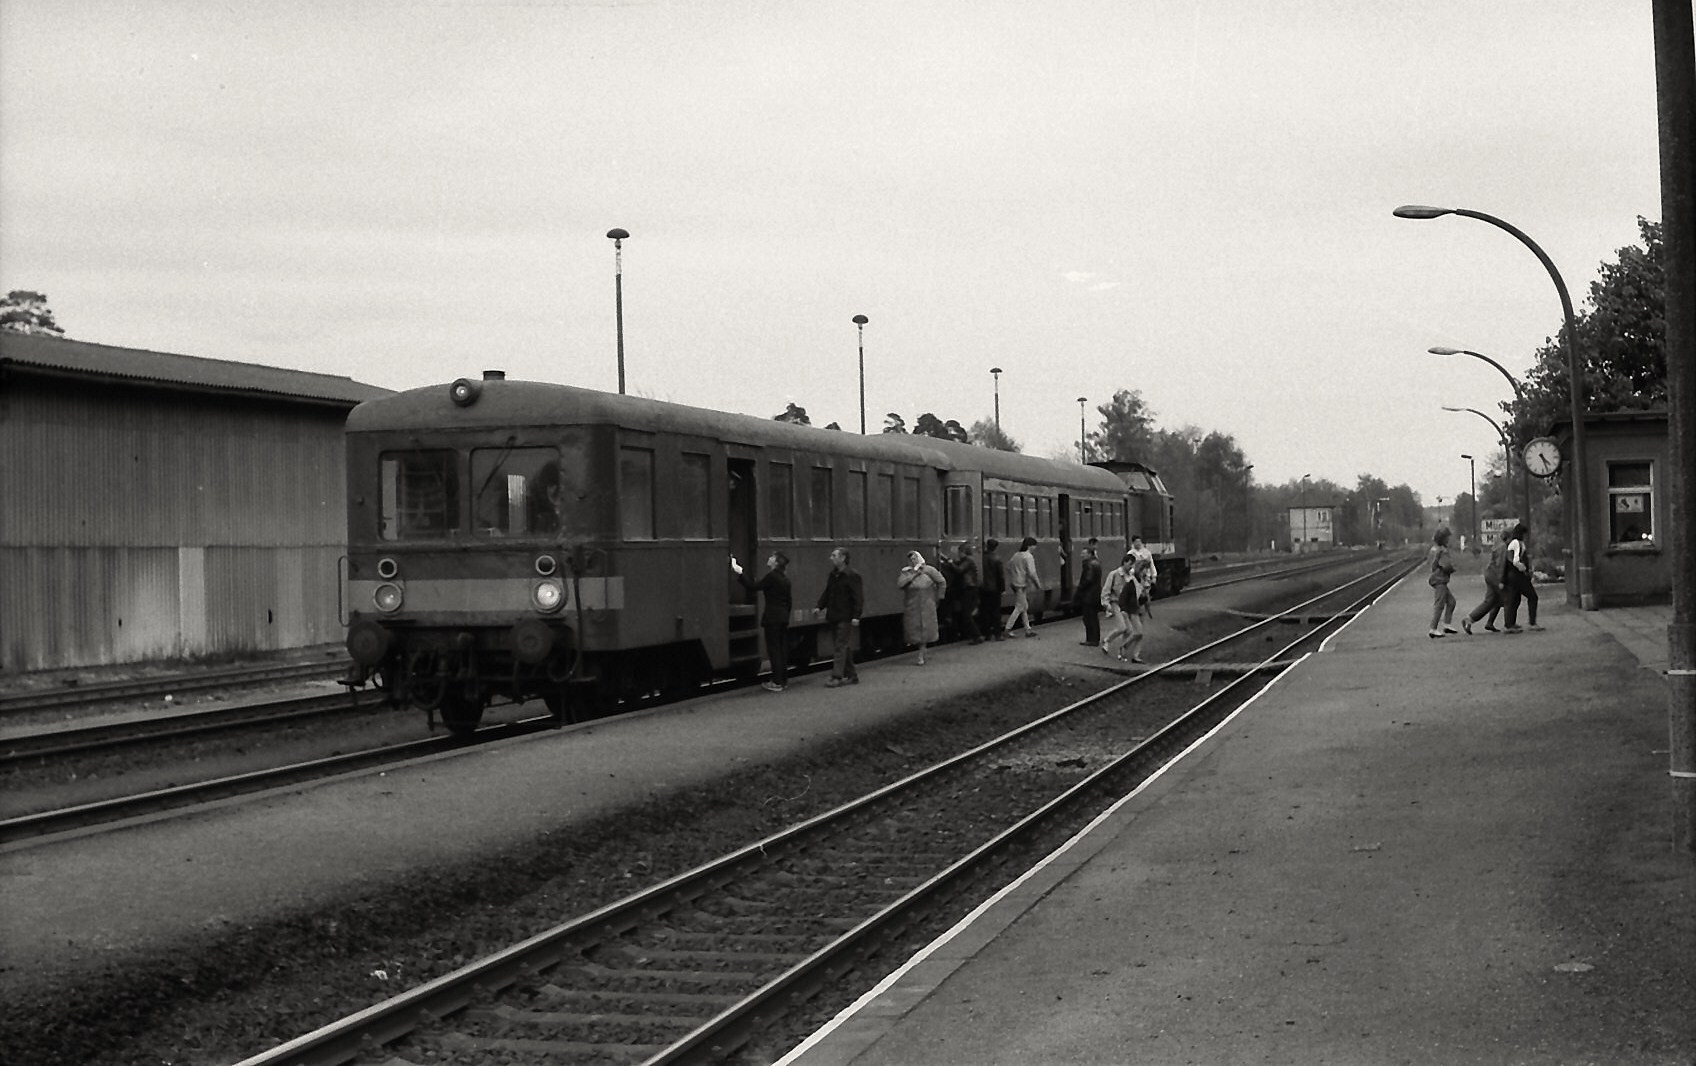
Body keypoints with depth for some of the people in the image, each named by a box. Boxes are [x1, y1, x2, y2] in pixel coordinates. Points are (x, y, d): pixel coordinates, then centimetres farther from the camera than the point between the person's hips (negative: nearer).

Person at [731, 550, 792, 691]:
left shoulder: (772, 576, -14)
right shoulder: (785, 578, 11)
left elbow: (753, 587, -16)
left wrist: (740, 573, -13)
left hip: (772, 618, -8)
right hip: (783, 618, 8)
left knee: (774, 649, -3)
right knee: (782, 648, 12)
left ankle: (777, 682, -2)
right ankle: (783, 679, 16)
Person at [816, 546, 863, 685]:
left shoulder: (852, 575, -11)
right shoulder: (833, 575, 13)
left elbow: (858, 597, -14)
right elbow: (827, 593, 19)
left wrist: (856, 616, -19)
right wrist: (820, 606, 6)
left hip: (845, 618, -8)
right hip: (834, 616, 8)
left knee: (842, 646, -8)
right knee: (845, 647, 12)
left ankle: (837, 676, -8)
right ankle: (851, 675, 18)